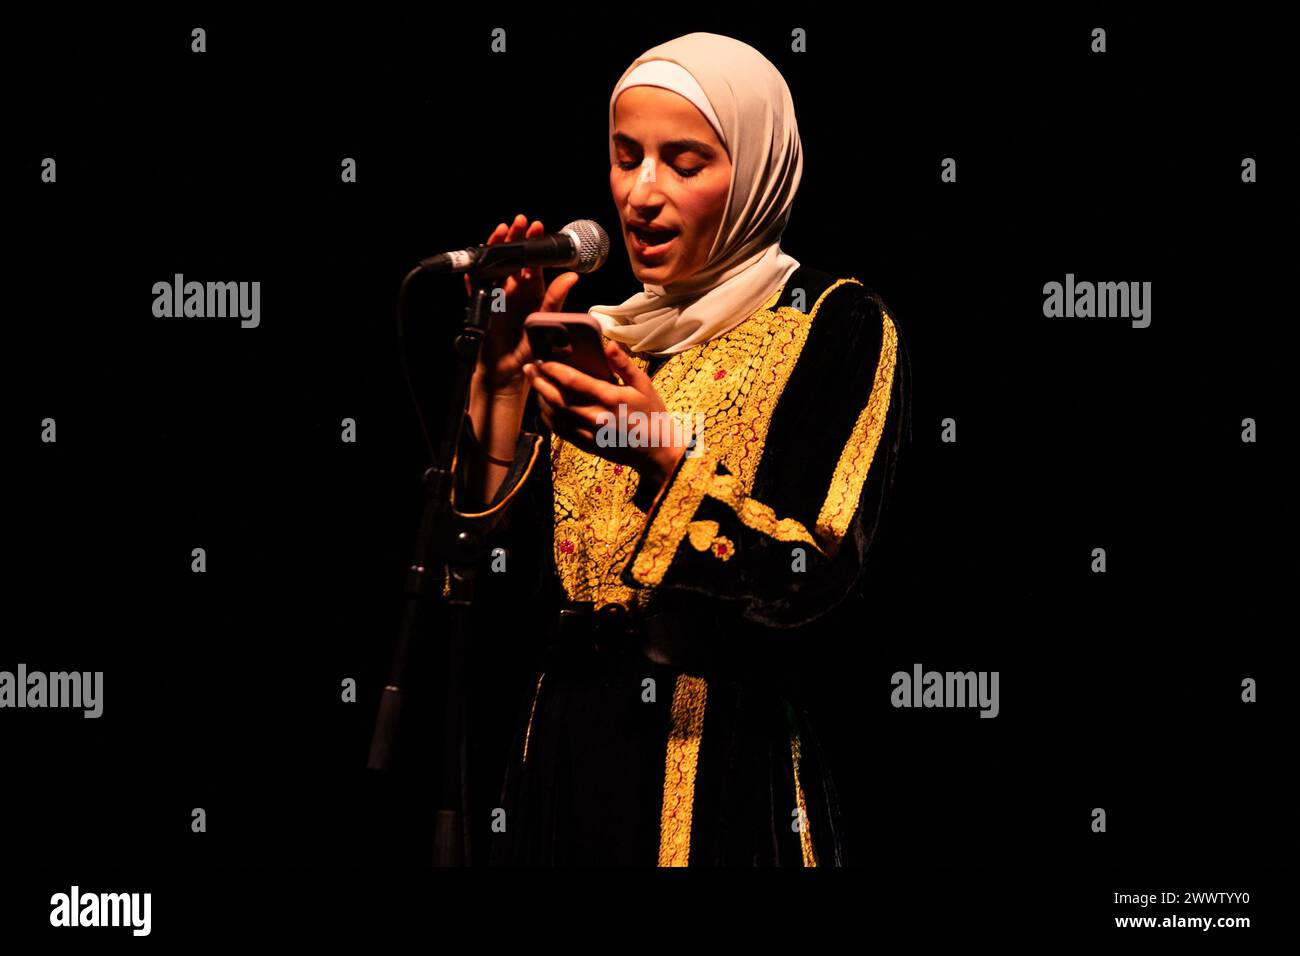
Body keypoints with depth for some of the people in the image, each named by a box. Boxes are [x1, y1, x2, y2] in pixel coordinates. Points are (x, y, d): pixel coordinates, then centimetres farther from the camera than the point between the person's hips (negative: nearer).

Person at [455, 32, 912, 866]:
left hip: (719, 770, -5)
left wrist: (666, 454, -26)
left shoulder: (836, 323, -4)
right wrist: (505, 377, -4)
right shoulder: (604, 330, 12)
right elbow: (503, 559, 5)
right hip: (563, 751, 5)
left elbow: (814, 579, -15)